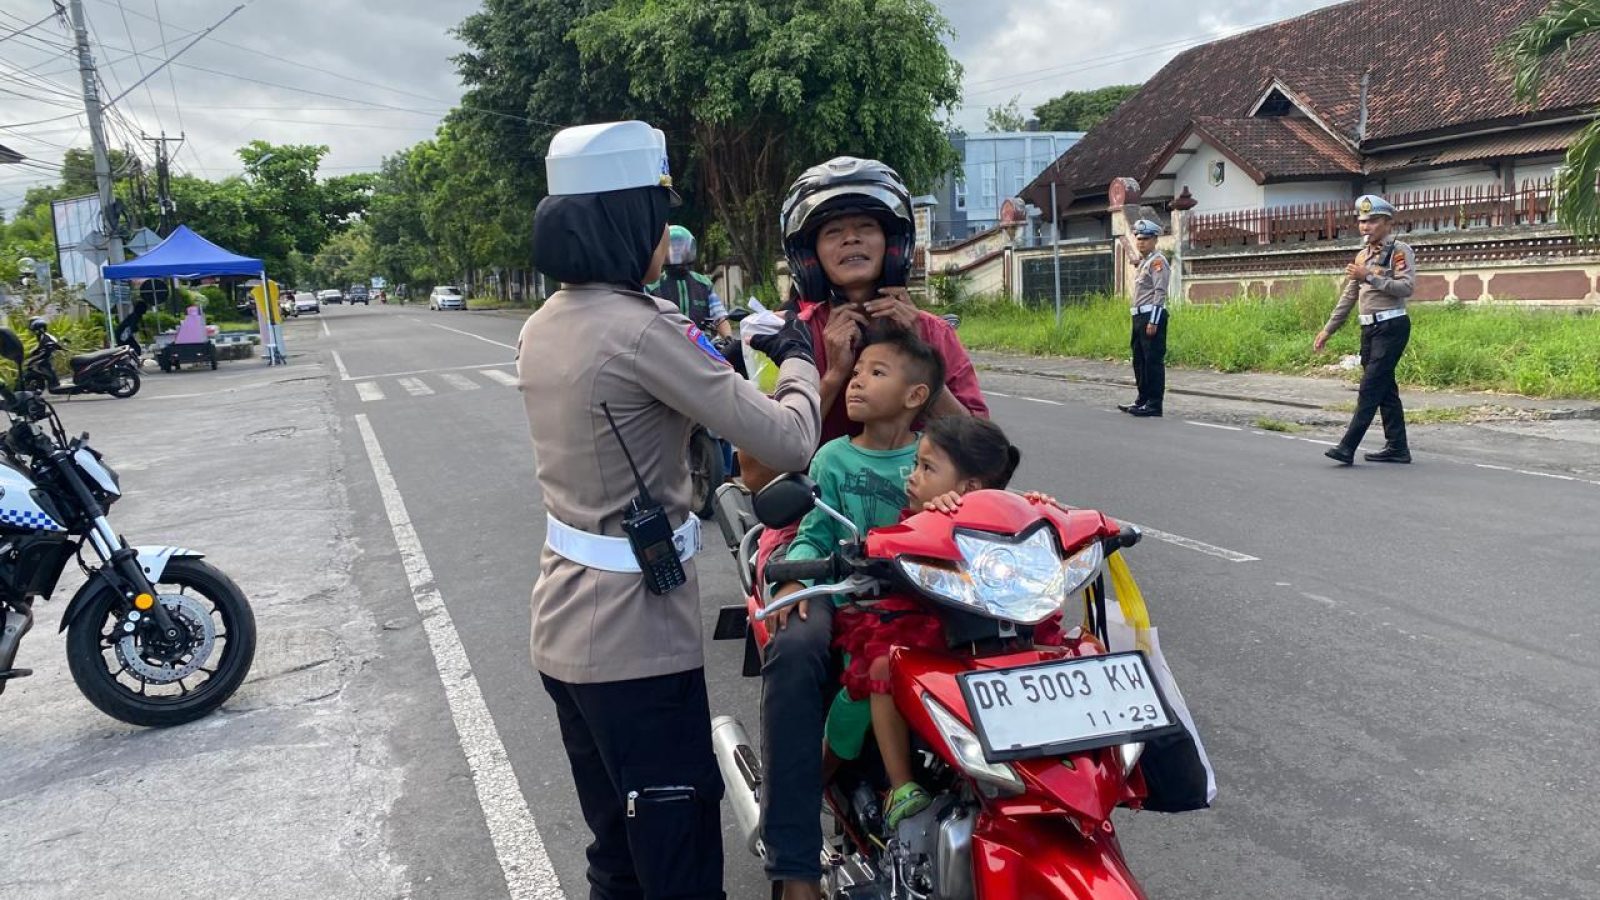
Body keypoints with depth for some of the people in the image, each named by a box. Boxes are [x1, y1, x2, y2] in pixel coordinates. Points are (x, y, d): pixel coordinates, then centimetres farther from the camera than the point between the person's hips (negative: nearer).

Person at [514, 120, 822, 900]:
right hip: (637, 636, -9)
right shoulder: (640, 329, -21)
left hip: (565, 627, 9)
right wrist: (798, 359, -1)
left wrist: (712, 353, 19)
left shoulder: (541, 328, 5)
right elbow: (790, 441, -20)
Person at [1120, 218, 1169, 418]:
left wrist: (1153, 321, -22)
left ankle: (1154, 405, -5)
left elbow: (1160, 292, -17)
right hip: (1140, 316, 10)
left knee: (1154, 360, -7)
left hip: (1152, 316, -10)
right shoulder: (1144, 262, 20)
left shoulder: (1157, 261, -9)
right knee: (1139, 360, 15)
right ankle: (1143, 400, 25)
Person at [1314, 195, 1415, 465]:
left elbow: (1407, 287, -19)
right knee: (1385, 389, 10)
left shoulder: (1399, 251, -6)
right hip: (1369, 329, 8)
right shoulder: (1362, 256, 17)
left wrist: (1370, 278, -24)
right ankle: (1397, 448, 16)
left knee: (1371, 387, -11)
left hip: (1391, 327, -8)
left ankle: (1347, 448, -15)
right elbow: (1348, 297, 21)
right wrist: (1327, 329, 18)